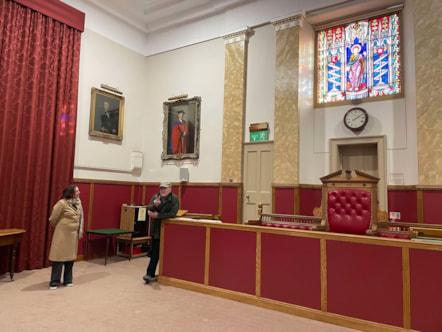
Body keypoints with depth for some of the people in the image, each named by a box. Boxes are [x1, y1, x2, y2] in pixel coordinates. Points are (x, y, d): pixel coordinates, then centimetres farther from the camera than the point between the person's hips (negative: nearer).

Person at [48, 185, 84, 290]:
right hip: (63, 234, -6)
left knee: (70, 257, 12)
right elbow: (53, 219, -7)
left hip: (73, 234, 6)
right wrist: (60, 228, 9)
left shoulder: (78, 202, 4)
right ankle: (54, 282, 13)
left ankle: (68, 280, 24)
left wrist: (80, 232, 11)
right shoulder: (62, 203, -16)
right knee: (59, 257, 1)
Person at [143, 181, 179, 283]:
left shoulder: (174, 198, -10)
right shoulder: (155, 197, 4)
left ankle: (150, 274, 0)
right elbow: (149, 210, -5)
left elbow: (172, 213, -18)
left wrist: (158, 215, -19)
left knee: (156, 251, -7)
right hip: (155, 228, 5)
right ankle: (151, 274, 25)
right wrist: (154, 205, -27)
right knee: (154, 251, 12)